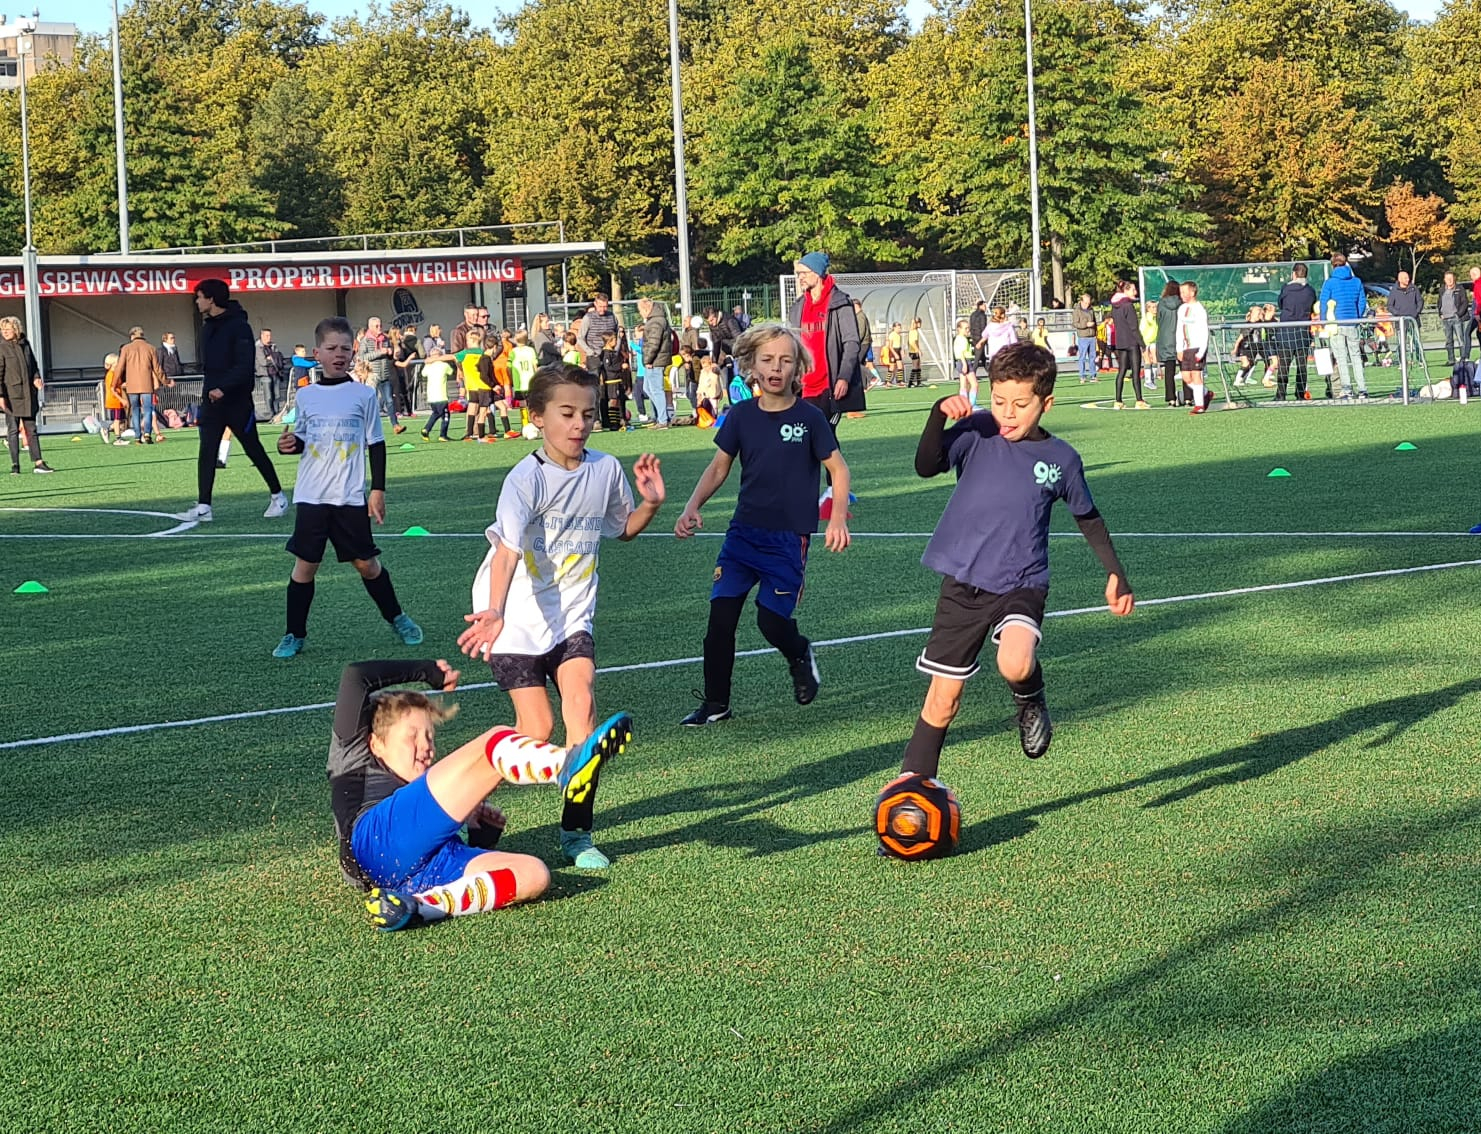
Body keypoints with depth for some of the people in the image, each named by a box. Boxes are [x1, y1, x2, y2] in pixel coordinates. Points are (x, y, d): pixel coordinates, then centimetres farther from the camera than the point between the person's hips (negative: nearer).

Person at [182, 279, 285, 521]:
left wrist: (223, 388, -28)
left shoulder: (239, 326, -13)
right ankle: (203, 506, -6)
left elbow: (245, 365, -20)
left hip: (237, 400, -7)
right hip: (211, 400, 7)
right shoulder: (208, 326, 11)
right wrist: (210, 388, 10)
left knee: (253, 449, 4)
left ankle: (277, 496, 20)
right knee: (207, 452, -3)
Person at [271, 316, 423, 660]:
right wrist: (289, 445, -6)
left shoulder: (363, 395, -1)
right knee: (305, 565, 2)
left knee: (367, 563, 5)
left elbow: (376, 444, 2)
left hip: (351, 497, -2)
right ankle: (294, 635, 9)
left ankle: (397, 619, 24)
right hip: (311, 498, 2)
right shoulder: (306, 396, 5)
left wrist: (378, 491, -1)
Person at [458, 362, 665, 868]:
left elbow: (623, 529, 18)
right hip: (517, 618, -4)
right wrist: (495, 612, -49)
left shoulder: (606, 470, -2)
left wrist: (650, 504, -4)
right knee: (536, 727, -7)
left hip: (572, 616, 4)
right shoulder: (527, 479, -19)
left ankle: (577, 831, -5)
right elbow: (508, 547, -34)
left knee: (581, 704, -15)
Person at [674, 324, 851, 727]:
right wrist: (692, 508, -3)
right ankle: (715, 704, 8)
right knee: (720, 615, -4)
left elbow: (837, 468, -2)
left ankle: (800, 656, 29)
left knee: (771, 620, -7)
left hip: (789, 538, -3)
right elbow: (719, 467, 11)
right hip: (744, 531, 3)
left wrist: (838, 517, -16)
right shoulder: (741, 416, 1)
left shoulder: (809, 417, -8)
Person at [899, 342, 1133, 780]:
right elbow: (927, 466, -19)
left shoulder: (1062, 460, -1)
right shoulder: (976, 433, -4)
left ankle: (1030, 699, 6)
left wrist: (1115, 573, 14)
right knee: (944, 696, 3)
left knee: (1016, 666, -29)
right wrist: (938, 415, -32)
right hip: (963, 583, 1)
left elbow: (1088, 517, 14)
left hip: (1021, 584, -1)